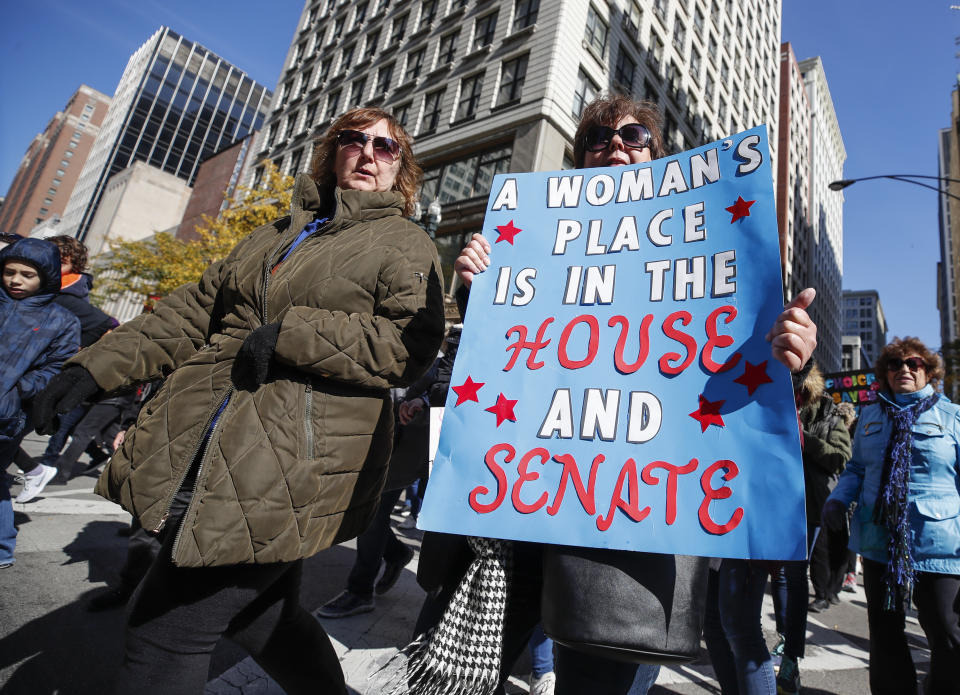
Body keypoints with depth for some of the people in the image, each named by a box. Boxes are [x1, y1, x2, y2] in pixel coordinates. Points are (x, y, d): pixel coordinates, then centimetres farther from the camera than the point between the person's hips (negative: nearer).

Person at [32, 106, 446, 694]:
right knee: (260, 617, 18)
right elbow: (196, 311, 20)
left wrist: (289, 335, -19)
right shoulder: (280, 233, 22)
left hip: (290, 467, -7)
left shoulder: (408, 246, 1)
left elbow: (408, 347, -15)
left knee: (164, 632, -2)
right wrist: (99, 364, 12)